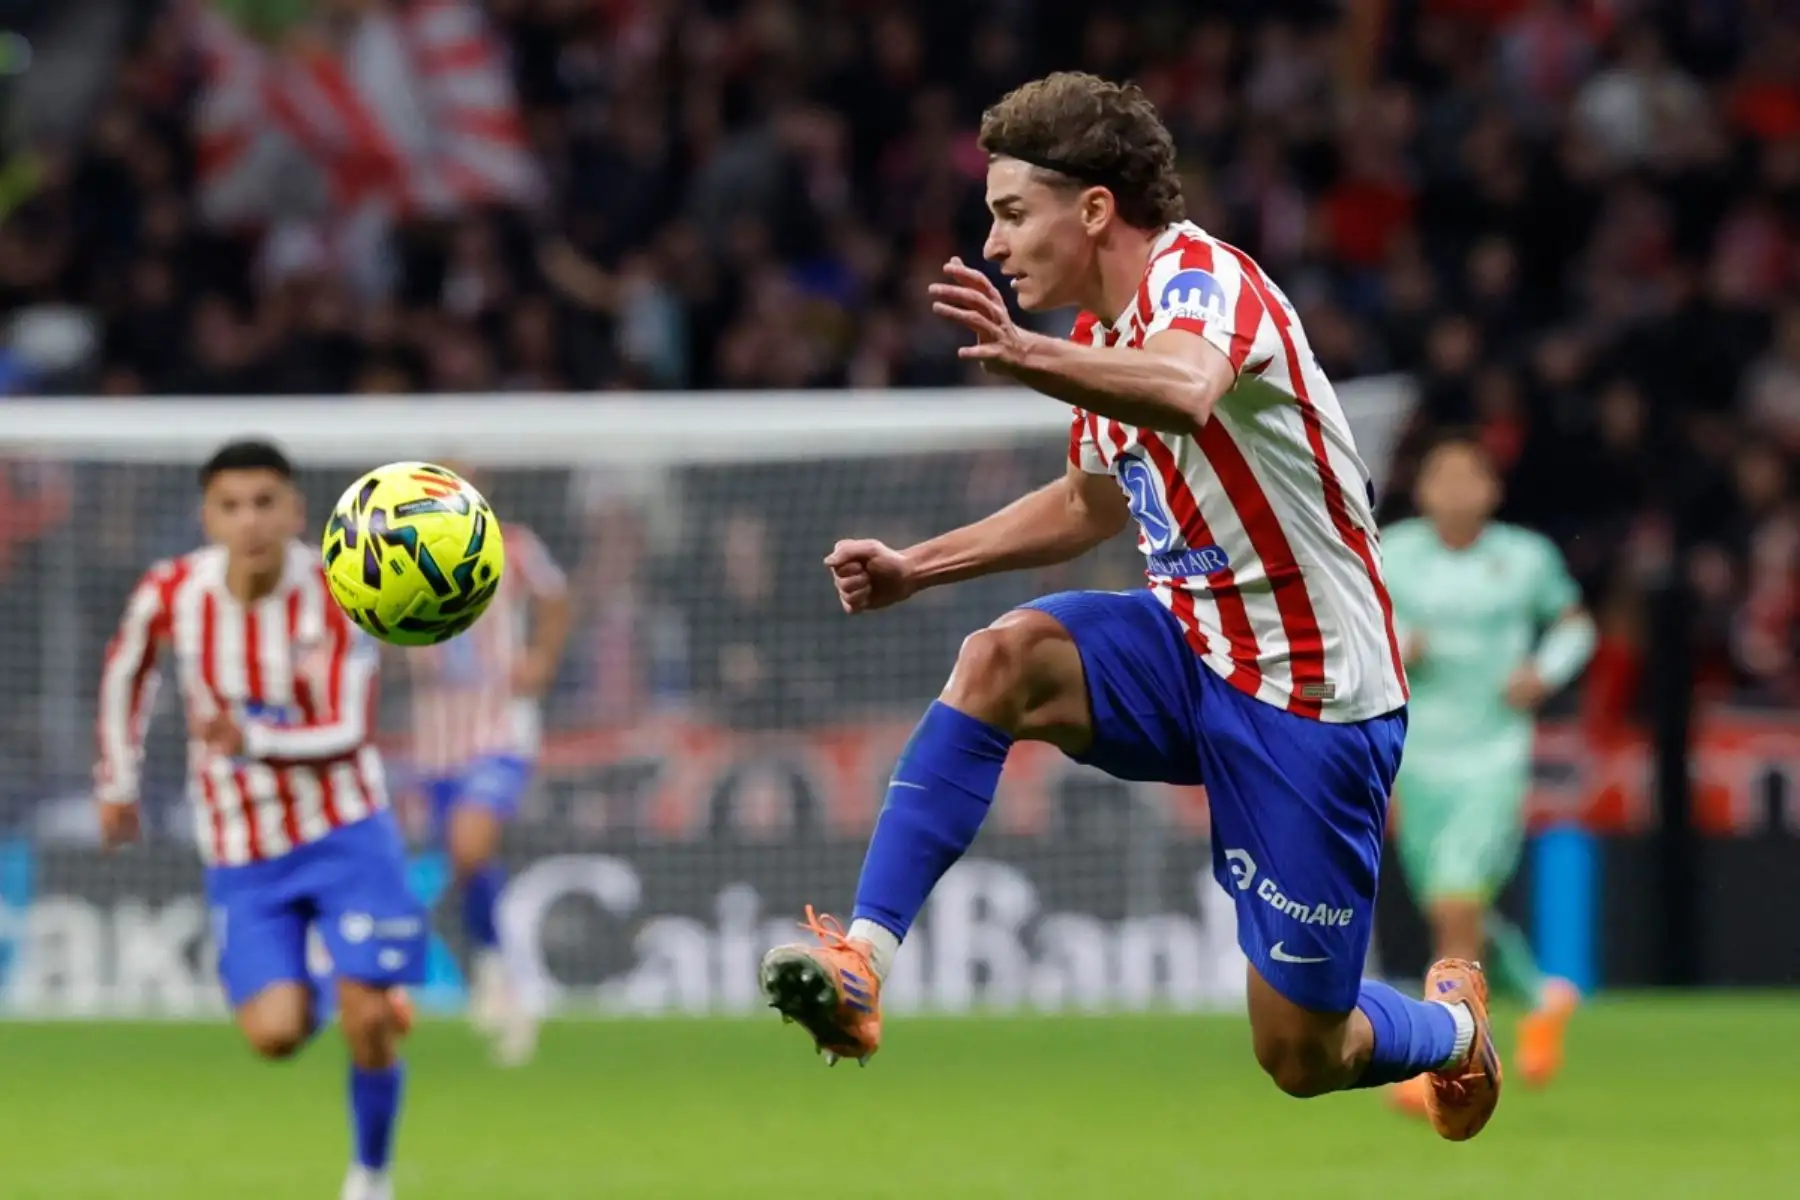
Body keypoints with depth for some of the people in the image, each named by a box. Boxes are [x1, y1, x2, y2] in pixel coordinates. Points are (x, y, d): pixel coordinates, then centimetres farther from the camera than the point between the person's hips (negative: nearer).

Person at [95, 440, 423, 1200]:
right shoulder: (170, 594, -11)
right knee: (274, 1033, -12)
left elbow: (347, 732, -20)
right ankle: (313, 995, 26)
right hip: (242, 853, 1)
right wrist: (117, 782, 17)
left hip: (343, 830, -1)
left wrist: (258, 739, -37)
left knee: (368, 1020, -10)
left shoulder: (333, 600, -16)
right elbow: (125, 668, 11)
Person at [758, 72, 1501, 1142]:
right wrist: (920, 565, 17)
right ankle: (863, 962, -31)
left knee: (1303, 1058, -2)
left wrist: (1027, 358, -67)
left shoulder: (1201, 278, -22)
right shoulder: (1105, 330, 6)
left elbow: (1186, 391, -48)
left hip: (1313, 703, -7)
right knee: (1003, 657, -25)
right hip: (1194, 649, 7)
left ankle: (1451, 1027, 34)